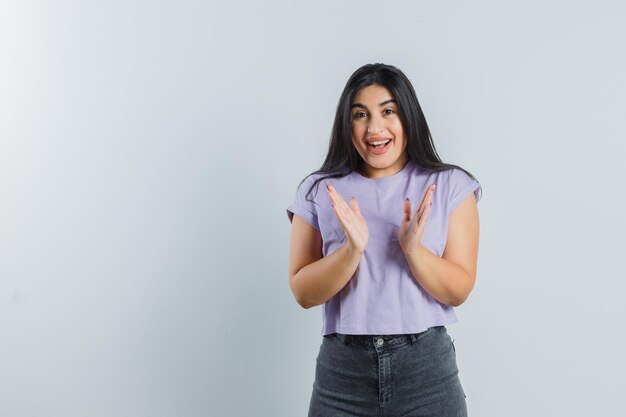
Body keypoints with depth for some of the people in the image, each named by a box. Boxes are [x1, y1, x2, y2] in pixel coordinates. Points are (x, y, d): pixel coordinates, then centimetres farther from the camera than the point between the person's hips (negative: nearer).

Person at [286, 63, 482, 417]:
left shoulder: (450, 186, -1)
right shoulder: (319, 191, 1)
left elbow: (458, 291, -4)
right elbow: (303, 293, -4)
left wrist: (412, 247, -20)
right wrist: (352, 248, -19)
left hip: (426, 367, 0)